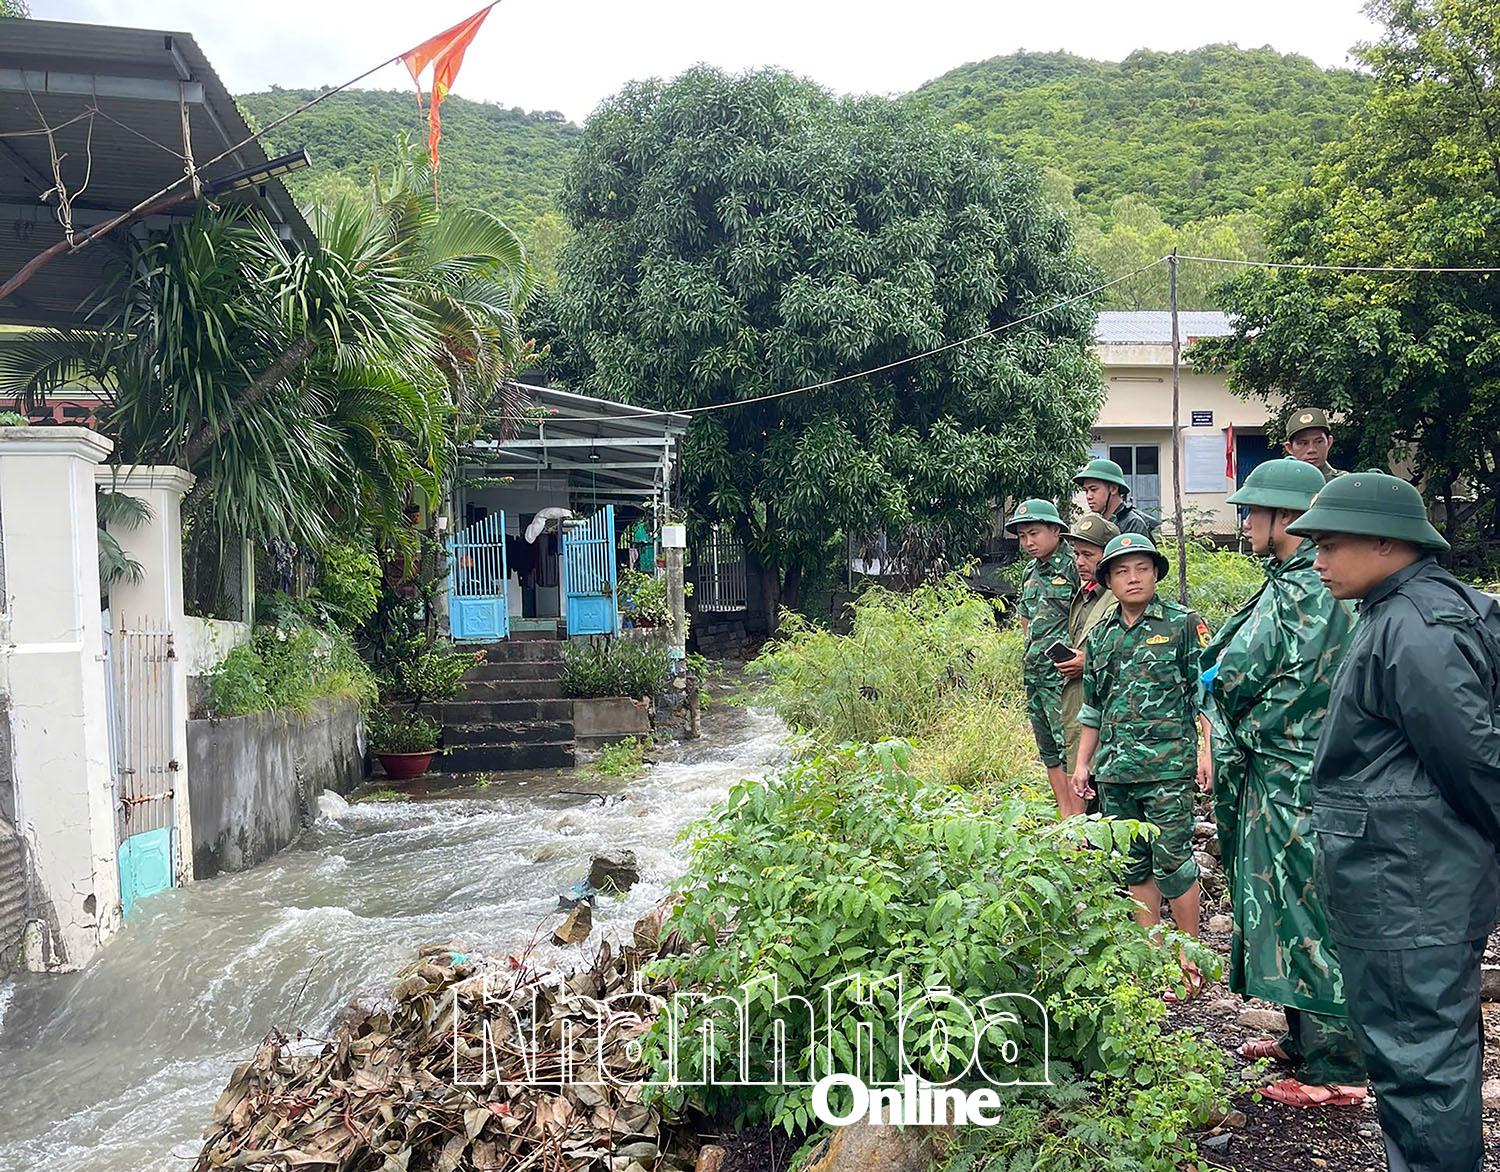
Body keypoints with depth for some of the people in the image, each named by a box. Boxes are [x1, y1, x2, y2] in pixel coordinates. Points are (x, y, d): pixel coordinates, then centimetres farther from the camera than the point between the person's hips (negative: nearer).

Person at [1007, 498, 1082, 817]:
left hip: (1063, 672, -9)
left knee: (1070, 747, -10)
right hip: (1033, 672, 9)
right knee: (1049, 751, 11)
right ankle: (1065, 819, 18)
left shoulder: (1073, 566, -9)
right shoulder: (1031, 574, 16)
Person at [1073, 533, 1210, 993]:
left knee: (1171, 863, -4)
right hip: (1115, 768, 6)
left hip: (1167, 767, -5)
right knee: (1134, 865, 11)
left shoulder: (1182, 624, -1)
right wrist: (1083, 763, 17)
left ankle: (1190, 958, 11)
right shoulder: (1101, 636, 13)